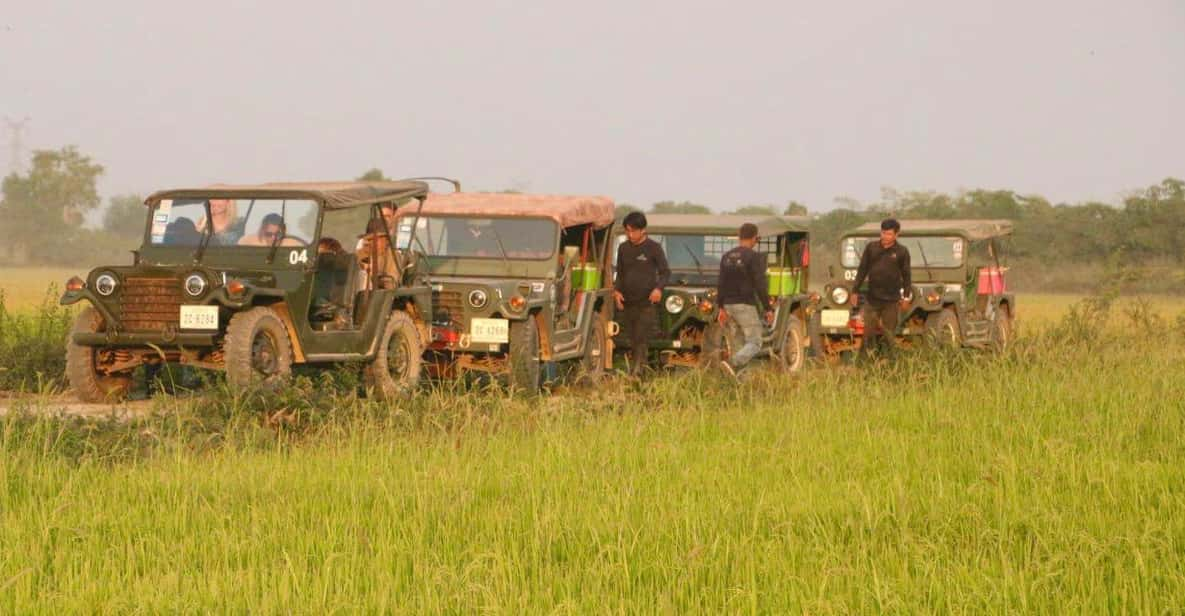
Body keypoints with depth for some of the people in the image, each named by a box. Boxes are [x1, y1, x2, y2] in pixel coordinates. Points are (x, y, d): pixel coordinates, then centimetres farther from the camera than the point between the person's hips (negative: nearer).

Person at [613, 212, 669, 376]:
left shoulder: (653, 248, -3)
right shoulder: (623, 248, 11)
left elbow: (665, 272, -1)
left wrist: (659, 288, -19)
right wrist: (617, 290, 1)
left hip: (646, 303, -5)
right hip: (627, 303, 5)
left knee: (641, 342, -13)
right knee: (633, 342, 8)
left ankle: (638, 372, -17)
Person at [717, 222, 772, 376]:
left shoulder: (726, 257, 7)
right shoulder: (755, 257, -12)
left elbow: (721, 284, 8)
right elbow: (760, 285, -16)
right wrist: (768, 309, -9)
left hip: (729, 305, 7)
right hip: (745, 305, -7)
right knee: (754, 344, -4)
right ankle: (732, 363, -29)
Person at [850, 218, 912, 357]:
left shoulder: (902, 252, 0)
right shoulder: (871, 247, 5)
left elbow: (906, 275, 3)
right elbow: (862, 270, 9)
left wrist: (906, 296, -3)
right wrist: (855, 291, 7)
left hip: (891, 300, -2)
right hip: (872, 298, 2)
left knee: (889, 334, 2)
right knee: (869, 333, 1)